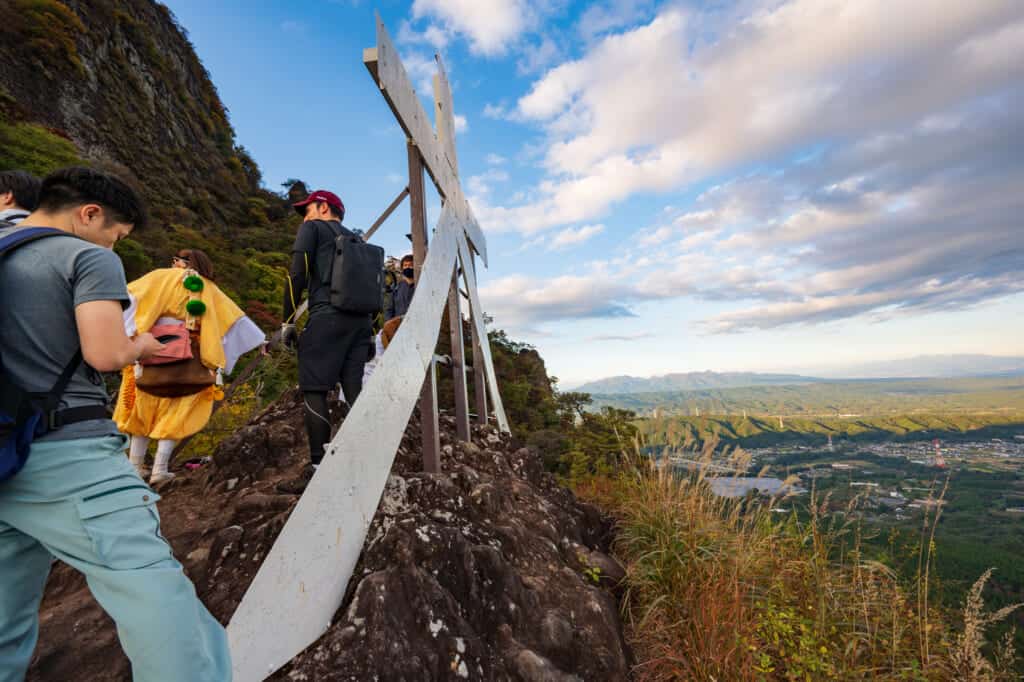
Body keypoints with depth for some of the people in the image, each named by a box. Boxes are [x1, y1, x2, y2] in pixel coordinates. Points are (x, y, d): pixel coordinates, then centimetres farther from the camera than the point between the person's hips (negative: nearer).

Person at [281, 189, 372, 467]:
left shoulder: (313, 228, 12)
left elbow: (297, 273, -3)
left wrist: (288, 320, -1)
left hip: (328, 317, -6)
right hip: (361, 320, 6)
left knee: (314, 390, -3)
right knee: (355, 390, 6)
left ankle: (320, 467, -6)